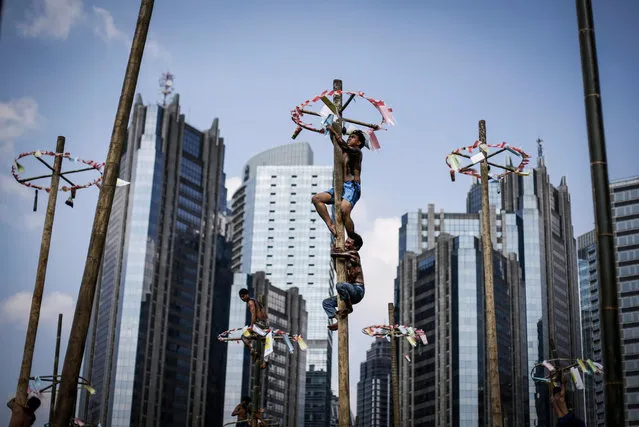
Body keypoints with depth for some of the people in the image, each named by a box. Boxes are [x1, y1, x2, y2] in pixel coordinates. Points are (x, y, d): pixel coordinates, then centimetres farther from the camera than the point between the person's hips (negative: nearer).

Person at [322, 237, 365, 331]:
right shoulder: (347, 259, 20)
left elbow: (333, 254, -14)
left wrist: (334, 249, 11)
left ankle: (349, 308, -16)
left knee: (340, 285, -38)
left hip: (358, 290, -10)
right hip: (351, 292, 10)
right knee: (326, 302, 6)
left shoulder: (353, 253, -6)